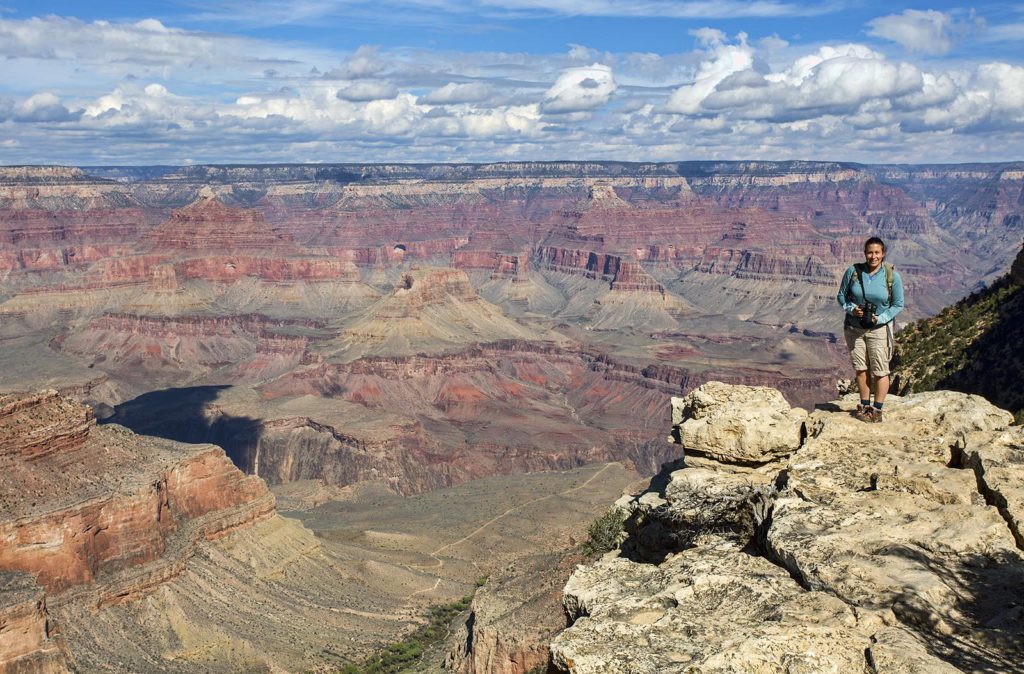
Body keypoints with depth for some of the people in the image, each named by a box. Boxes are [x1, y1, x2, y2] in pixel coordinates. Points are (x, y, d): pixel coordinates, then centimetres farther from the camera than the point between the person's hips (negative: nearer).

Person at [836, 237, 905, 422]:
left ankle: (877, 410, 13)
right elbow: (841, 296, 5)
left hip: (879, 329, -2)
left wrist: (880, 318, -15)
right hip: (854, 328, 2)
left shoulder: (892, 276, -9)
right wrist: (851, 308, -14)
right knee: (861, 369, 11)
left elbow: (898, 304, -1)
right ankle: (864, 405, 25)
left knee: (880, 371, 1)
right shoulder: (853, 271, -6)